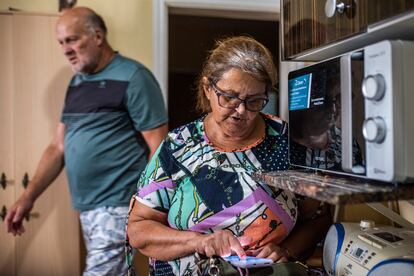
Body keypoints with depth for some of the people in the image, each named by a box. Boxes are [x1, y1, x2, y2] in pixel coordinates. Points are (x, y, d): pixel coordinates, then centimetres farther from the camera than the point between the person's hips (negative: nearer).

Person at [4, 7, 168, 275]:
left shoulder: (133, 77, -9)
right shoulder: (76, 83, 14)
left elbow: (158, 147, -13)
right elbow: (59, 146, 16)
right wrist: (29, 196, 9)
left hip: (118, 206, -7)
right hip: (87, 207, 7)